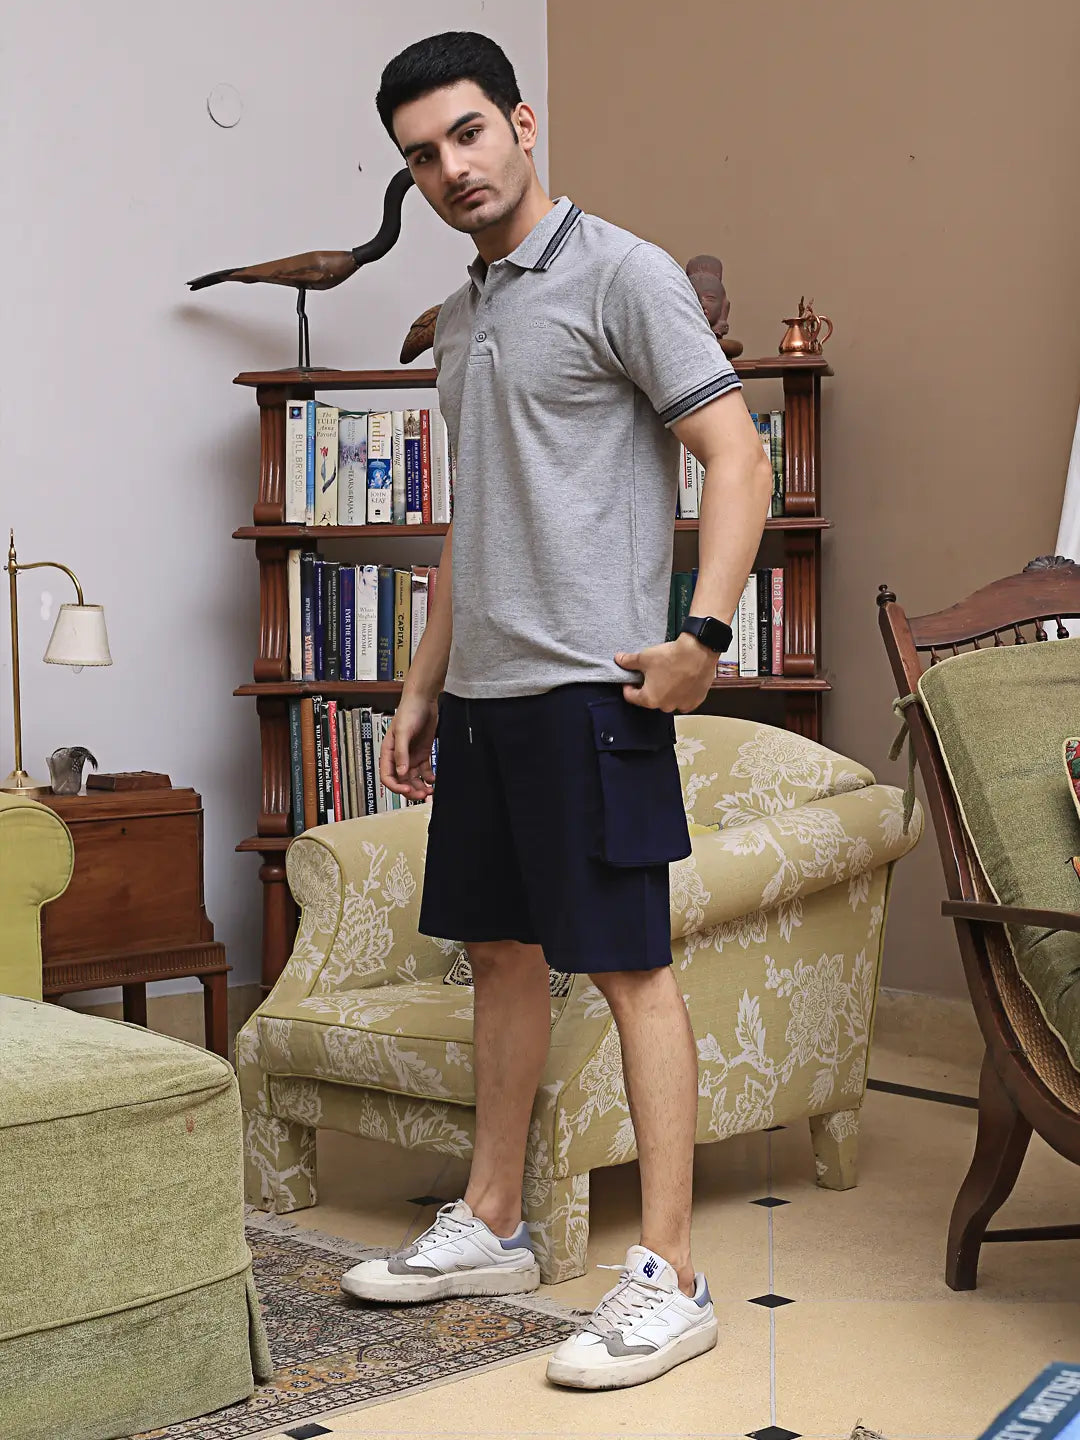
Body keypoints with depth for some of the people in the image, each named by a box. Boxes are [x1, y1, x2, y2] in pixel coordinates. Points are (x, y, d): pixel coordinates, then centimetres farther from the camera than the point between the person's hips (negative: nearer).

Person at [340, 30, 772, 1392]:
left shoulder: (621, 274, -6)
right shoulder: (460, 319, 19)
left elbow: (736, 456, -11)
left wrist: (702, 637, -20)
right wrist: (421, 689, 21)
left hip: (587, 685, -8)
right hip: (484, 691, 8)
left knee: (629, 965, -6)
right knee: (499, 948, 14)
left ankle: (669, 1279, -2)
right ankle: (490, 1227, 26)